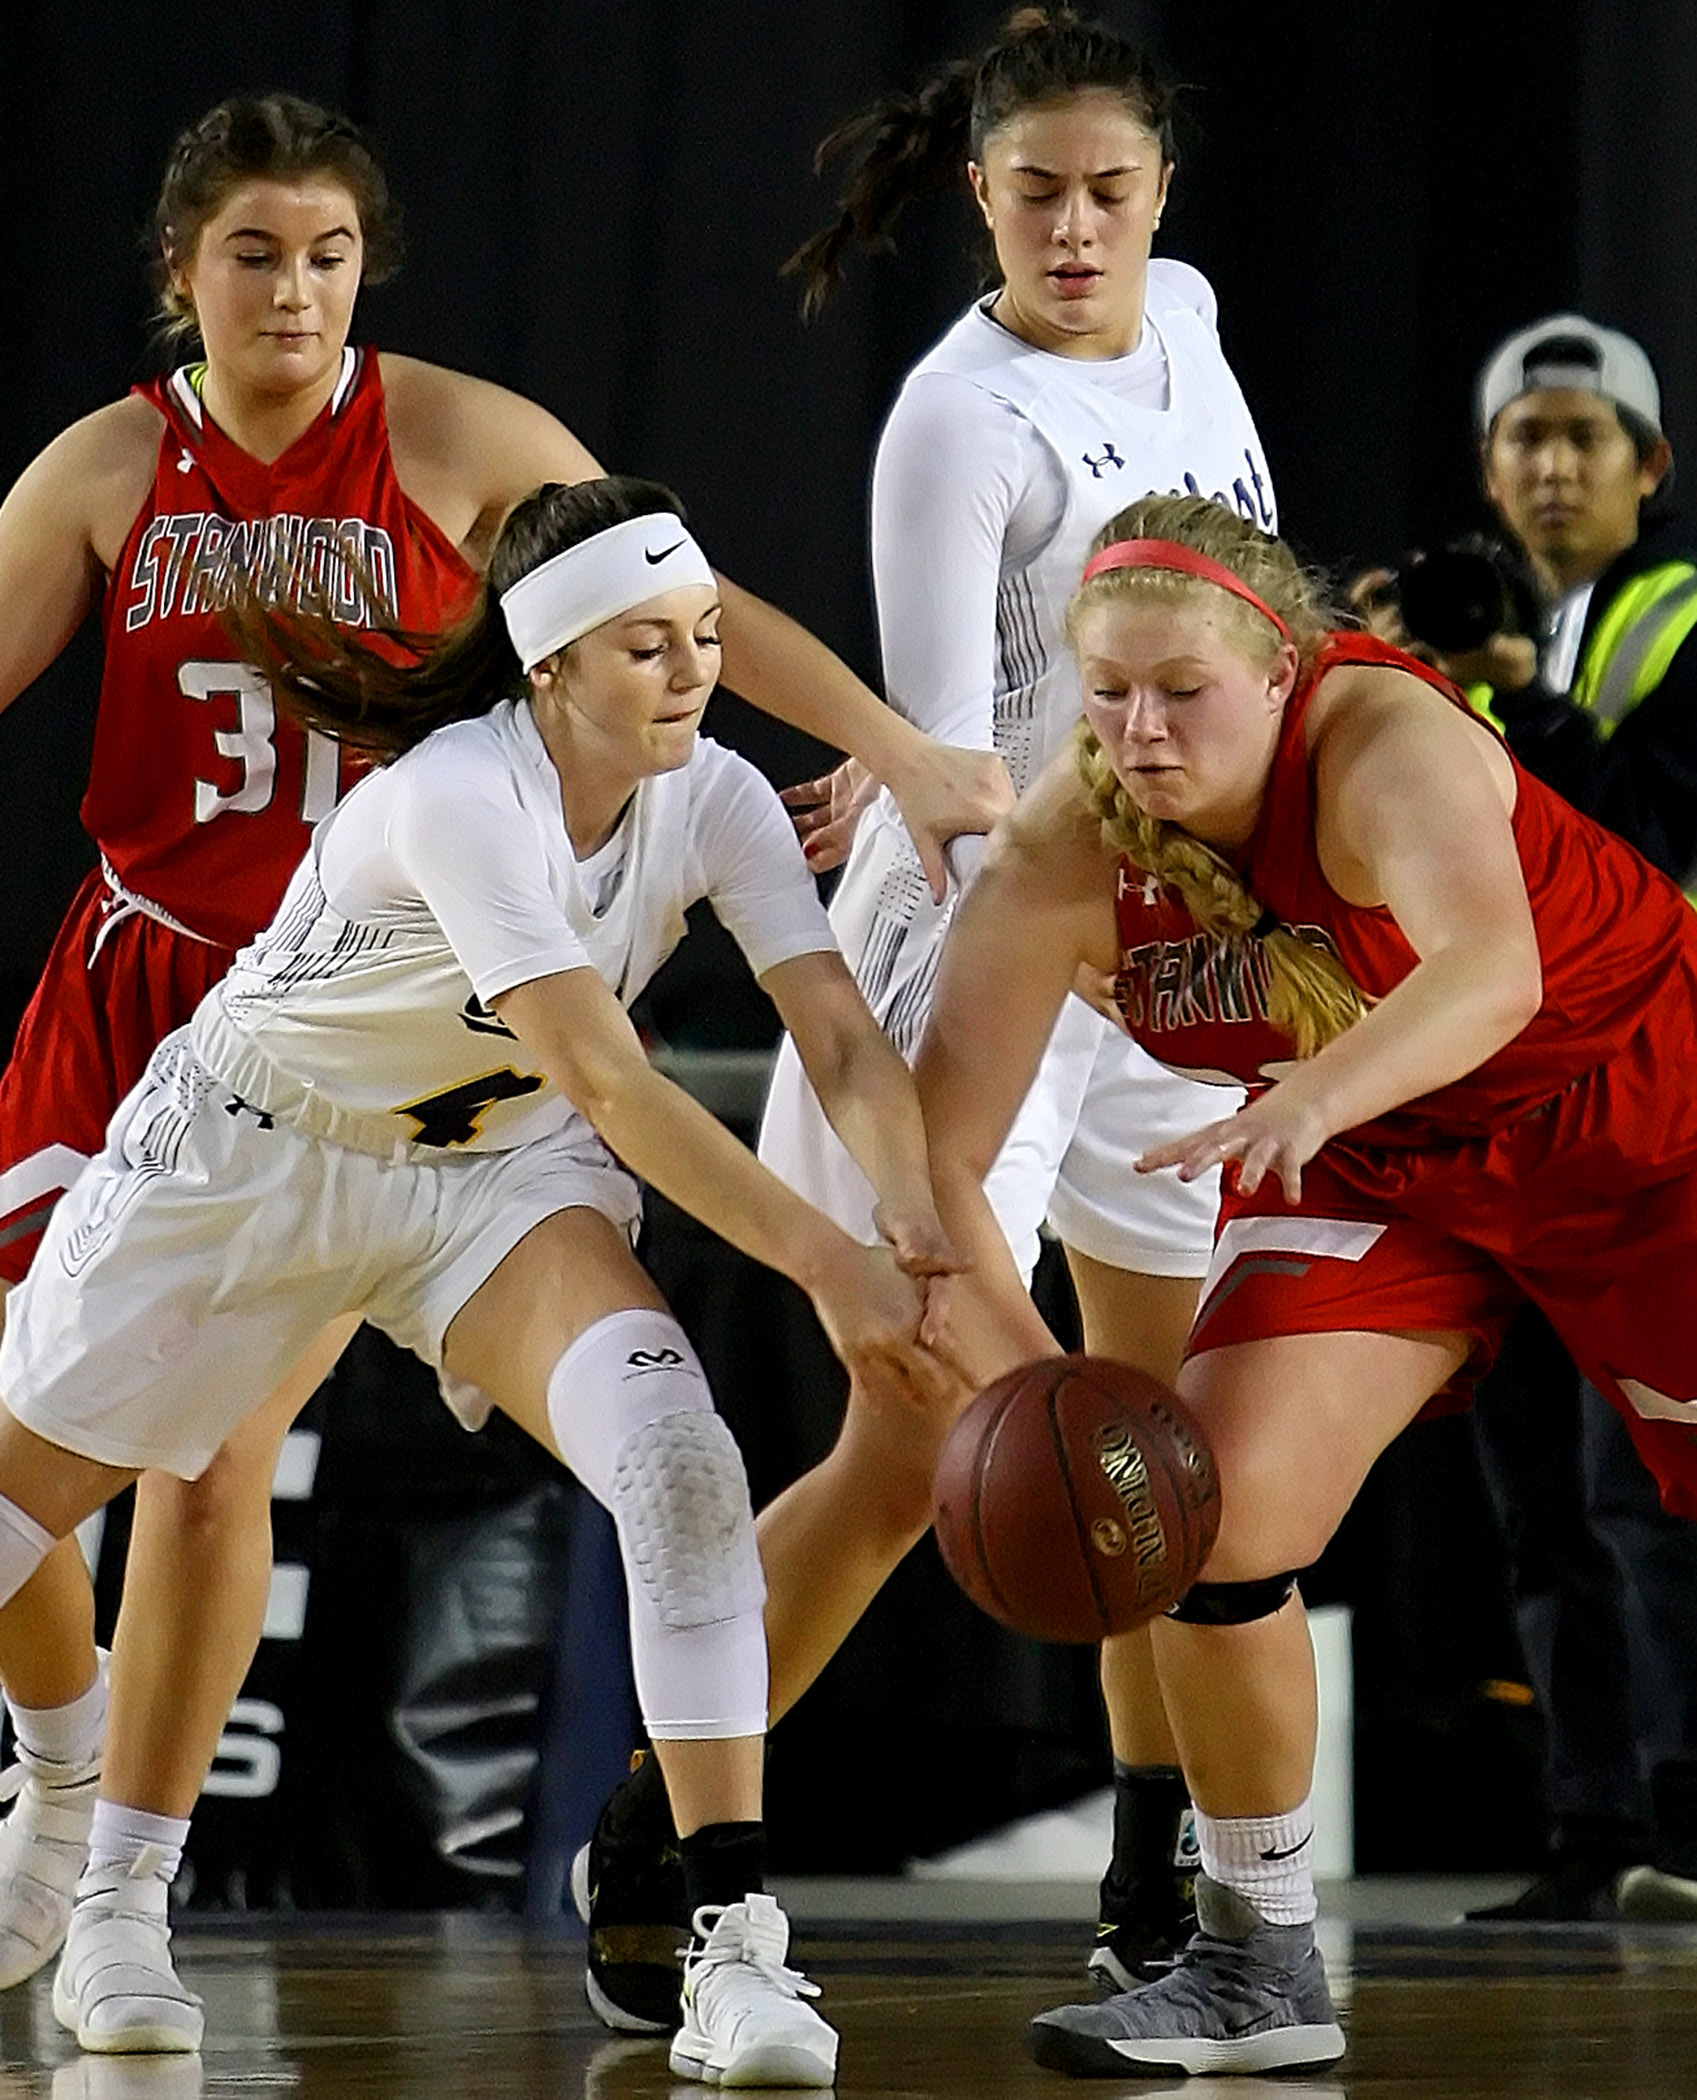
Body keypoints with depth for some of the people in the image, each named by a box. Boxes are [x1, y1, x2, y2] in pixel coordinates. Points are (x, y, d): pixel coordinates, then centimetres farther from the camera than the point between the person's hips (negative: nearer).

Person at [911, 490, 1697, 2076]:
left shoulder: (1385, 740, -33)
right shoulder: (1060, 852, -20)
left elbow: (1492, 975, -52)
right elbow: (937, 1149, -20)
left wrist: (1311, 1101, -69)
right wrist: (1029, 1379, -34)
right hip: (1372, 1166, 4)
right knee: (1215, 1501, -13)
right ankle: (1260, 1965, 2)